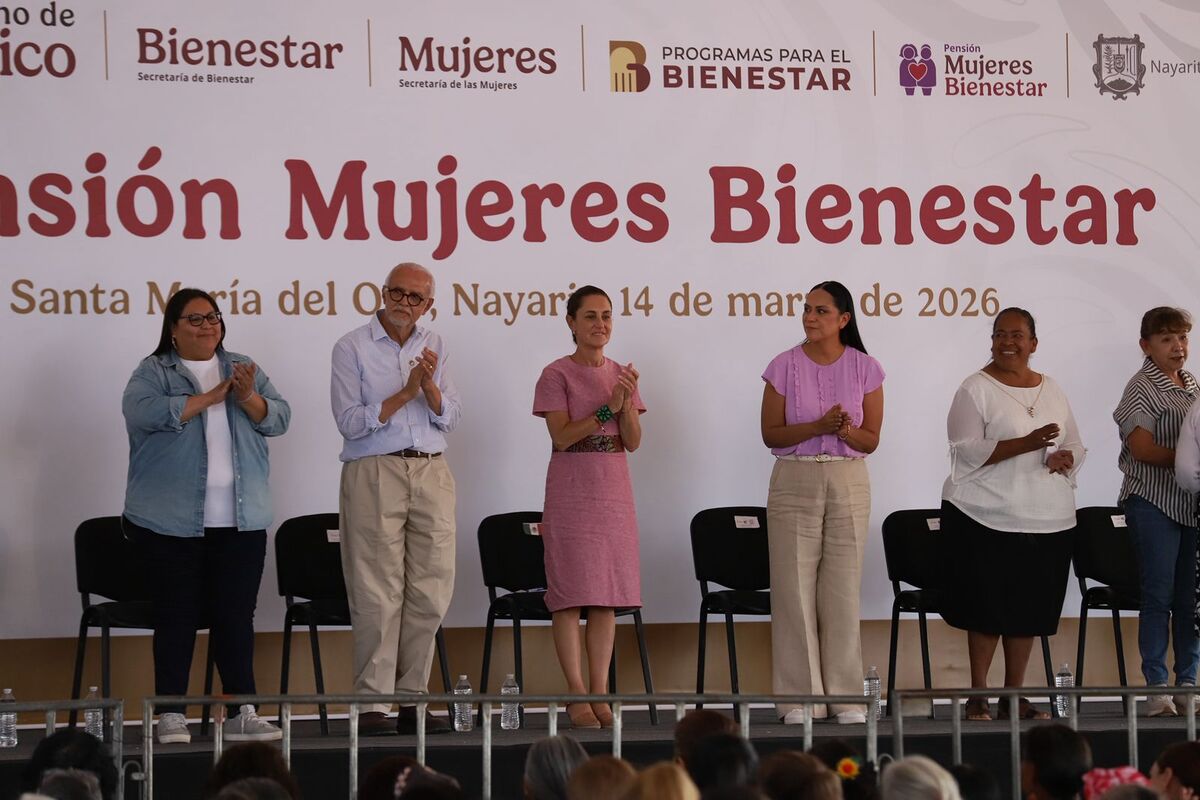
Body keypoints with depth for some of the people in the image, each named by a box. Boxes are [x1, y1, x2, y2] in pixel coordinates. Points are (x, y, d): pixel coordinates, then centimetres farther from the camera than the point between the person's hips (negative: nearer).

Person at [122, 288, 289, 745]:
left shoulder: (244, 369, 15)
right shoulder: (153, 373, 2)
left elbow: (279, 418, 6)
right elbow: (143, 412, -17)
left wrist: (248, 398, -14)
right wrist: (209, 397, -16)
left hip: (241, 520, 3)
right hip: (172, 521, -3)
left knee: (237, 616, 4)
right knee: (177, 617, 1)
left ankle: (242, 714, 8)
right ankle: (171, 716, 6)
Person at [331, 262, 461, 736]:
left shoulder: (433, 347, 15)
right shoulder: (353, 348, 2)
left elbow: (449, 418, 9)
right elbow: (351, 422, -7)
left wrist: (429, 384, -9)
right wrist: (406, 392, -12)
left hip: (431, 471, 5)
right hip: (374, 472, -5)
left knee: (431, 589, 3)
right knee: (378, 592, -7)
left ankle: (412, 697, 9)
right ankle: (373, 702, -4)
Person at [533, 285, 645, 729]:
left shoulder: (621, 374, 12)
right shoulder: (557, 375, -2)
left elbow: (633, 442, 6)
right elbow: (562, 436, -11)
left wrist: (628, 403, -11)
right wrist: (607, 409, -18)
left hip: (614, 492, 5)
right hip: (571, 489, -5)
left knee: (607, 596, 3)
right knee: (571, 595, -5)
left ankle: (600, 693, 6)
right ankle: (577, 696, -2)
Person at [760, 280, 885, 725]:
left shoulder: (865, 368, 3)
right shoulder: (784, 366, 1)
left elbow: (871, 439, 4)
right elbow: (771, 434, -2)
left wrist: (847, 431, -17)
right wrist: (818, 426, -16)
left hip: (848, 483, 1)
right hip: (795, 482, -1)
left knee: (843, 588, 1)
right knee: (795, 587, -3)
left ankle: (845, 695, 8)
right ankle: (799, 697, 2)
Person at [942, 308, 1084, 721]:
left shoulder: (1052, 390, 14)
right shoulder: (976, 389, -3)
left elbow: (1075, 447, 18)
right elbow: (968, 451, -13)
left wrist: (1064, 458, -6)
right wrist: (1026, 444, -22)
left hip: (1048, 520, 5)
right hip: (987, 517, -5)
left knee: (1028, 609, 6)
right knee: (987, 608, -4)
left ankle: (1014, 696, 14)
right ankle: (978, 695, 5)